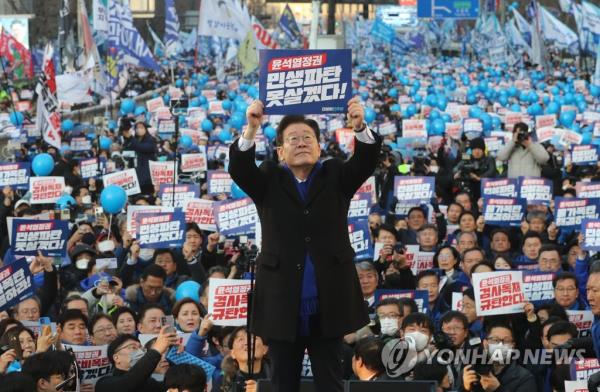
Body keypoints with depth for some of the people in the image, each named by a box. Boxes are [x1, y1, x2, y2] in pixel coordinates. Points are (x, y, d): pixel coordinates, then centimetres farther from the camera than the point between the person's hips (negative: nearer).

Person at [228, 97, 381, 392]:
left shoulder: (335, 177, 7)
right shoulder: (269, 181, 5)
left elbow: (366, 162, -10)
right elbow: (238, 169, -12)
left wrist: (360, 128, -31)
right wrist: (251, 130, -31)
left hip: (328, 304, 0)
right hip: (282, 305, 0)